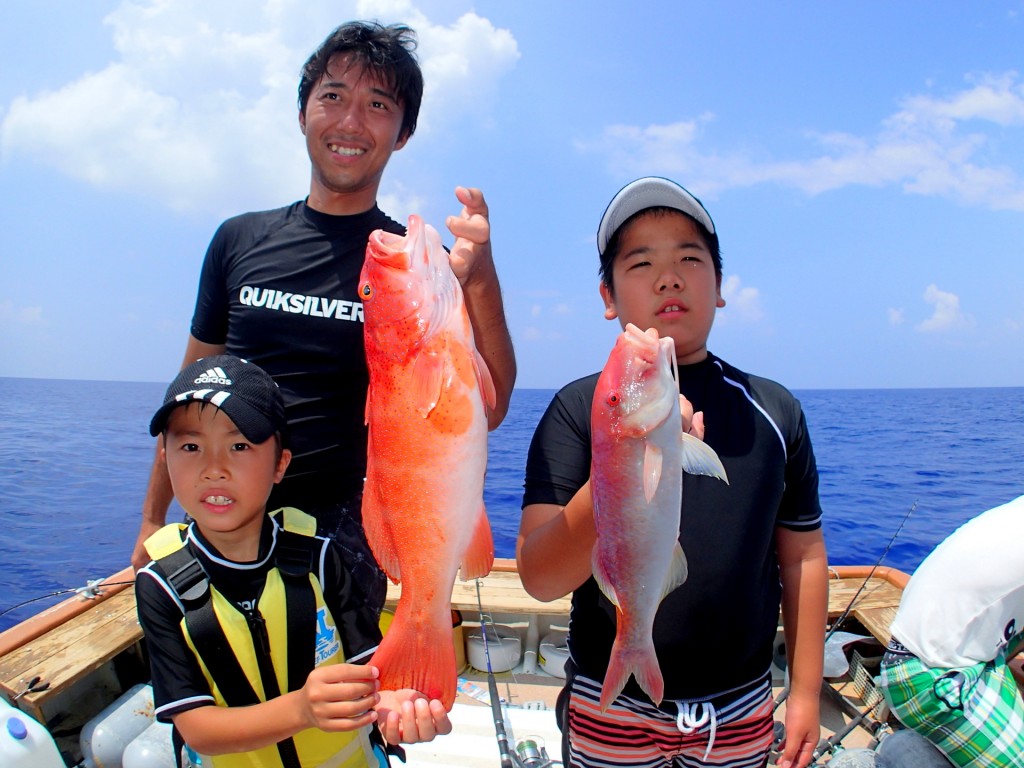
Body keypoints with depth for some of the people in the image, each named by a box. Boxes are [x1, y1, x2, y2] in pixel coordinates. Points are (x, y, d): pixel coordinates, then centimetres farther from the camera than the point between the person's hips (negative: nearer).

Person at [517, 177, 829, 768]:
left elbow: (802, 557, 4)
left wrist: (806, 692, 6)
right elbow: (539, 578, -22)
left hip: (742, 711, 2)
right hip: (612, 709, -2)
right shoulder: (578, 409, -12)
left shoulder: (775, 412, -4)